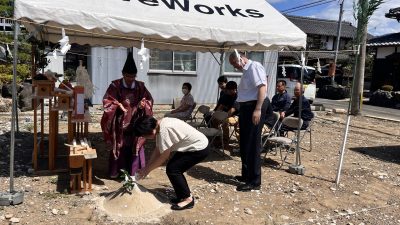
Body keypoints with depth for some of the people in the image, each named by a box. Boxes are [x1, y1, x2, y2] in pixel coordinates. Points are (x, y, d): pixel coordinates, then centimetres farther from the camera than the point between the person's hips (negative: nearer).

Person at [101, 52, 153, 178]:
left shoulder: (140, 86, 4)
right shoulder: (115, 85, -5)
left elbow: (149, 99, 10)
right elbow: (107, 100, -4)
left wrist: (144, 103, -12)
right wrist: (118, 105, -19)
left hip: (135, 122, 3)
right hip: (120, 122, -2)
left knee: (135, 146, 6)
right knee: (119, 146, 5)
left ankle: (135, 170, 18)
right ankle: (116, 171, 16)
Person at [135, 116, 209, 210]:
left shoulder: (164, 130, -27)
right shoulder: (160, 125, 1)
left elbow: (164, 156, -19)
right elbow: (157, 150, 9)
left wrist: (147, 169, -7)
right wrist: (147, 167, 7)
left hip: (199, 148, -9)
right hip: (193, 146, 9)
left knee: (172, 169, -8)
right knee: (174, 168, 9)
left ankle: (188, 199, 3)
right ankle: (184, 195, 23)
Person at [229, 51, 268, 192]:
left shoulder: (254, 66, -9)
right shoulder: (246, 71, 19)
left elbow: (262, 87, -20)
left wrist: (257, 109, -26)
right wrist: (241, 111, 17)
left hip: (254, 107, -10)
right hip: (246, 107, 10)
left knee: (252, 145, -6)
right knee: (245, 143, 16)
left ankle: (254, 181, 2)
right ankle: (247, 174, 30)